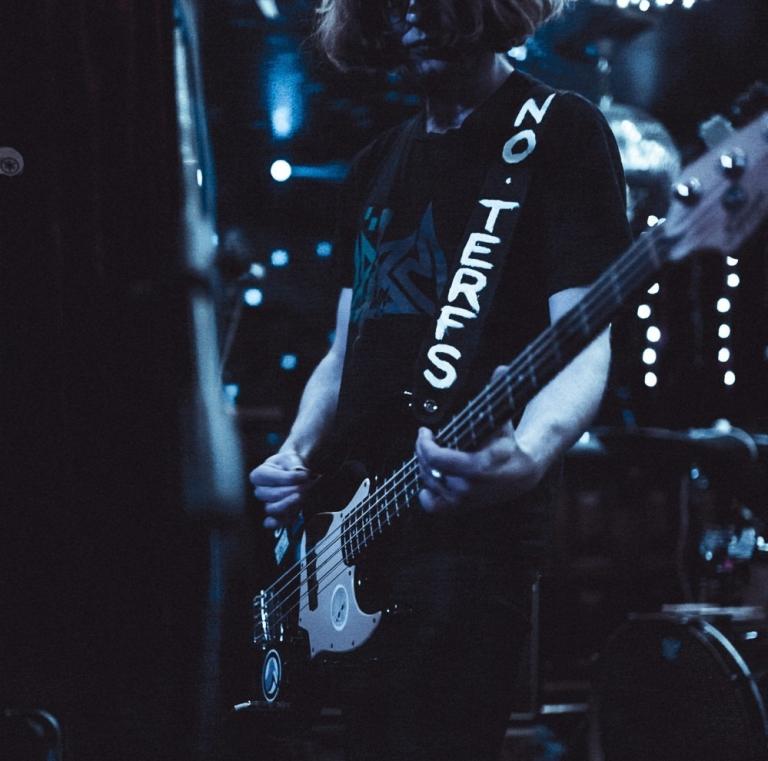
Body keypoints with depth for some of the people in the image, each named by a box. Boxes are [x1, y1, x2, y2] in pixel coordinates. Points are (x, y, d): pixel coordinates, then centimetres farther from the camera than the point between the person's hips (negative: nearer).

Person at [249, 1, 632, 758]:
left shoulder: (560, 131, -4)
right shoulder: (378, 163, 18)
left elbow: (585, 345, -14)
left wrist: (527, 454, -34)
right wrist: (297, 457, 2)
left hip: (468, 531, -7)